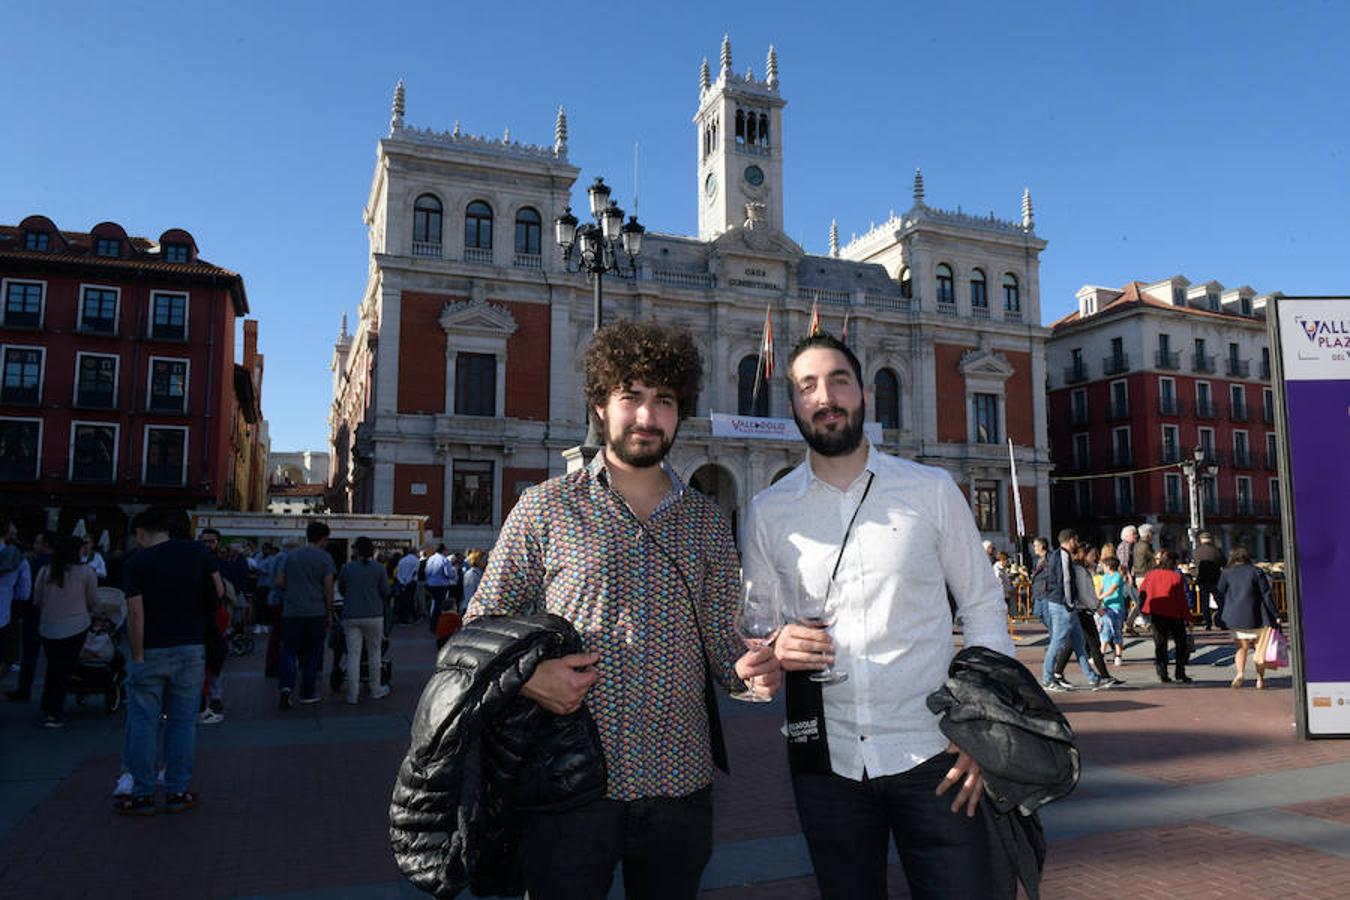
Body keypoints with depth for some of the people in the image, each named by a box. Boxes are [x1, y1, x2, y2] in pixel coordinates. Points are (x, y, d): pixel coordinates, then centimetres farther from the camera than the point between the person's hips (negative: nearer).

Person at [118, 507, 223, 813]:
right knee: (183, 722, 10)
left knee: (143, 724, 7)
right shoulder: (197, 552, 1)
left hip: (151, 651, -2)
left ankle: (142, 795, 13)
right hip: (190, 648, 3)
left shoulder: (137, 563, -7)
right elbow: (219, 591, 2)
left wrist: (138, 656, -12)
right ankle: (178, 792, 15)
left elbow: (135, 612, -15)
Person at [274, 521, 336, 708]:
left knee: (289, 651, 6)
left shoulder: (291, 555, 8)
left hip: (291, 612, 3)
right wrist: (329, 612, 1)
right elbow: (328, 587, -8)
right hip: (316, 613, -2)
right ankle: (307, 693, 15)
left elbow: (279, 582, 8)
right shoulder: (325, 558, -4)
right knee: (312, 654, 8)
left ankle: (287, 686, -15)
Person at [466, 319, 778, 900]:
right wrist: (527, 674, -17)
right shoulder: (545, 508, -1)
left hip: (680, 787, 3)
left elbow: (720, 637, 11)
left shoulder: (707, 522, 8)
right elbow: (482, 623, 2)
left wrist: (750, 669, -10)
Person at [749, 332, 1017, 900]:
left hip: (932, 754, -1)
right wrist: (775, 648, -16)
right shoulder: (769, 512, 2)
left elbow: (982, 606, 3)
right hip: (826, 760, 2)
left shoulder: (932, 490, -1)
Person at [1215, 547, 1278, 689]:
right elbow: (1267, 595, -3)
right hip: (1256, 617, -1)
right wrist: (1275, 616, -1)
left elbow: (1219, 594, 4)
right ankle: (1260, 680, 11)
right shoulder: (1256, 572, -1)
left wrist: (1224, 613, 12)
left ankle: (1239, 672, -16)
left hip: (1235, 617, 1)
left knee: (1242, 647, 8)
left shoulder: (1226, 573, 3)